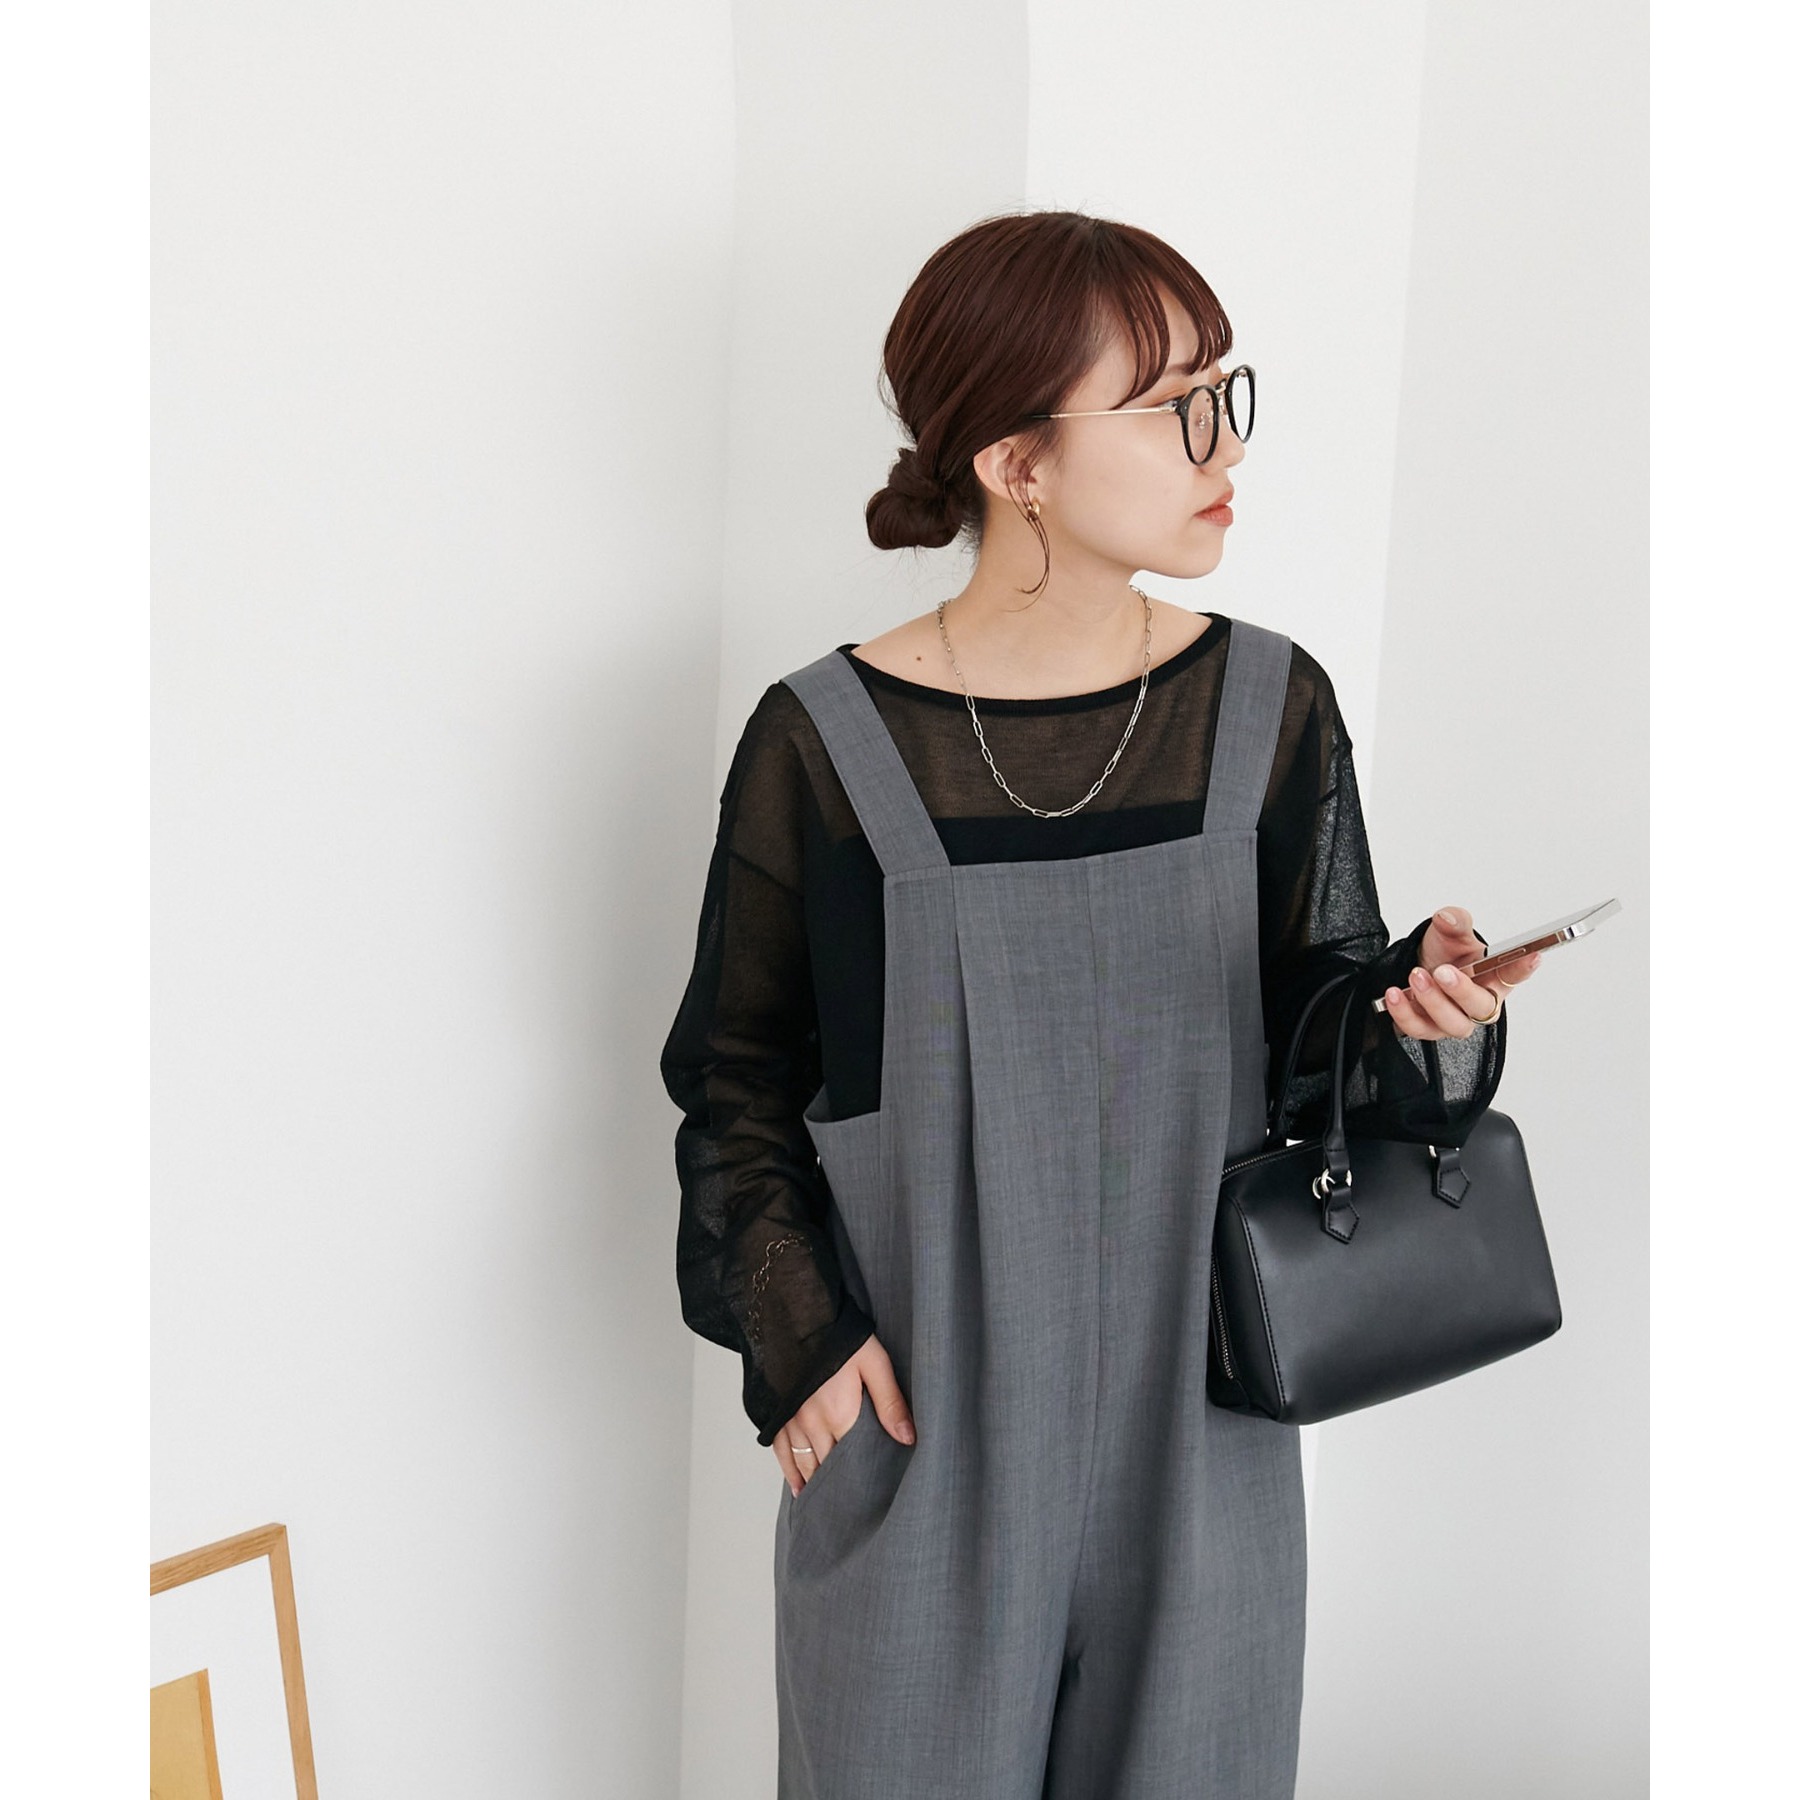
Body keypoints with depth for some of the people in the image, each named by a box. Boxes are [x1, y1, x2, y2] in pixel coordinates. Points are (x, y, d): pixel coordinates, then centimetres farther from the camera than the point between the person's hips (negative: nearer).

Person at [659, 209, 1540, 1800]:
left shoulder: (1270, 707, -2)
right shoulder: (825, 745, -9)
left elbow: (1320, 1023, 5)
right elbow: (738, 1077, 1)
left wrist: (1419, 1013, -16)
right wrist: (796, 1327, -9)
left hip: (1201, 1408, 3)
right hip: (919, 1424, -2)